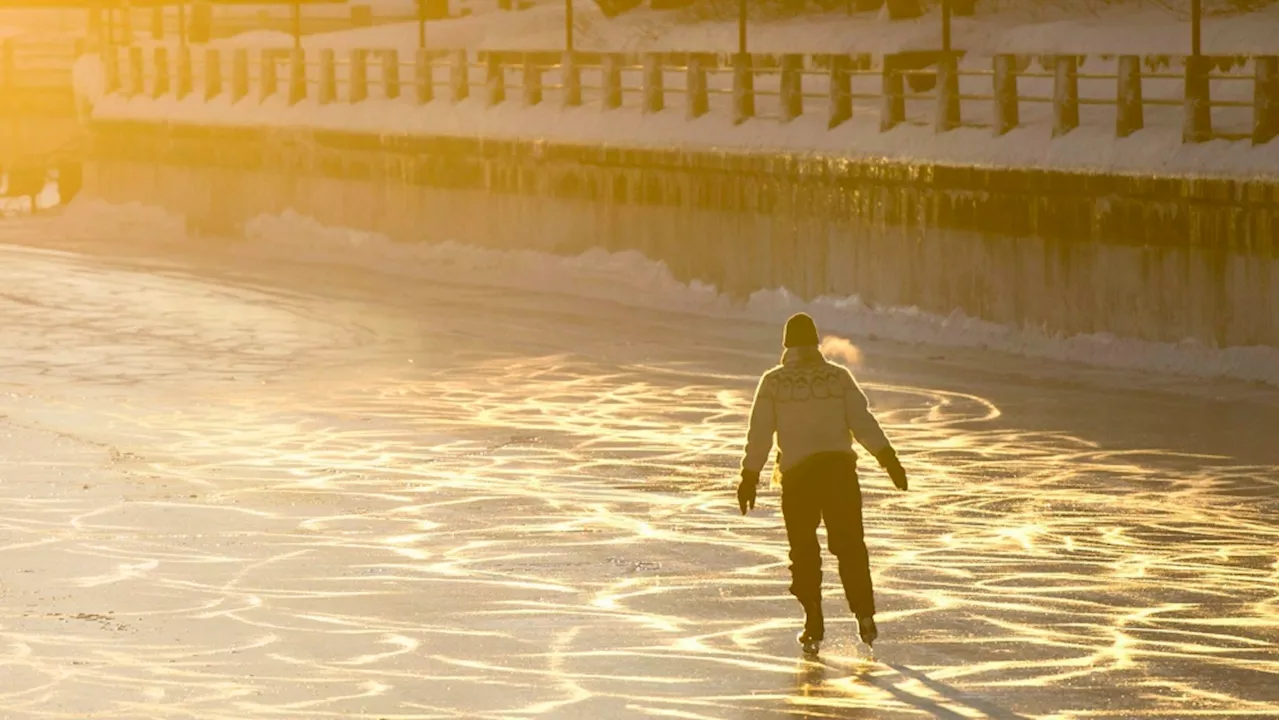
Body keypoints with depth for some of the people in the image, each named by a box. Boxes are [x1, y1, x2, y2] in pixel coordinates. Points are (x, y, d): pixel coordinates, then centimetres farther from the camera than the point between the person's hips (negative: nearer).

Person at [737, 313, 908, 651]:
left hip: (797, 474, 0)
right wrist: (888, 458, 0)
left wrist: (750, 476, 6)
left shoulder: (773, 382, 3)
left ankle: (813, 624, 4)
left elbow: (759, 433, 1)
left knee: (804, 550, 10)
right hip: (839, 467, 1)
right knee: (849, 544, 8)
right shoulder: (839, 376, 5)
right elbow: (862, 421, -1)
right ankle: (864, 613, -8)